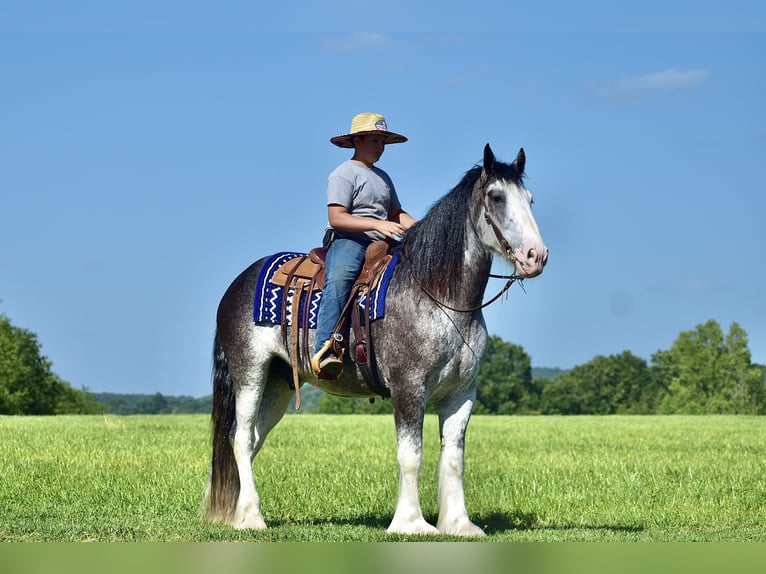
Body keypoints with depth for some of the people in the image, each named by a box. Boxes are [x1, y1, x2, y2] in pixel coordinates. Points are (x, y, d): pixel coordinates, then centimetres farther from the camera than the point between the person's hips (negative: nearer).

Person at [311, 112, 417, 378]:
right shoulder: (343, 174, 0)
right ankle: (324, 352, -48)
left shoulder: (383, 177, 25)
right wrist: (377, 225, -20)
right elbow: (336, 218, -11)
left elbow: (396, 214, 26)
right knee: (339, 278, -38)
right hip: (347, 240, -8)